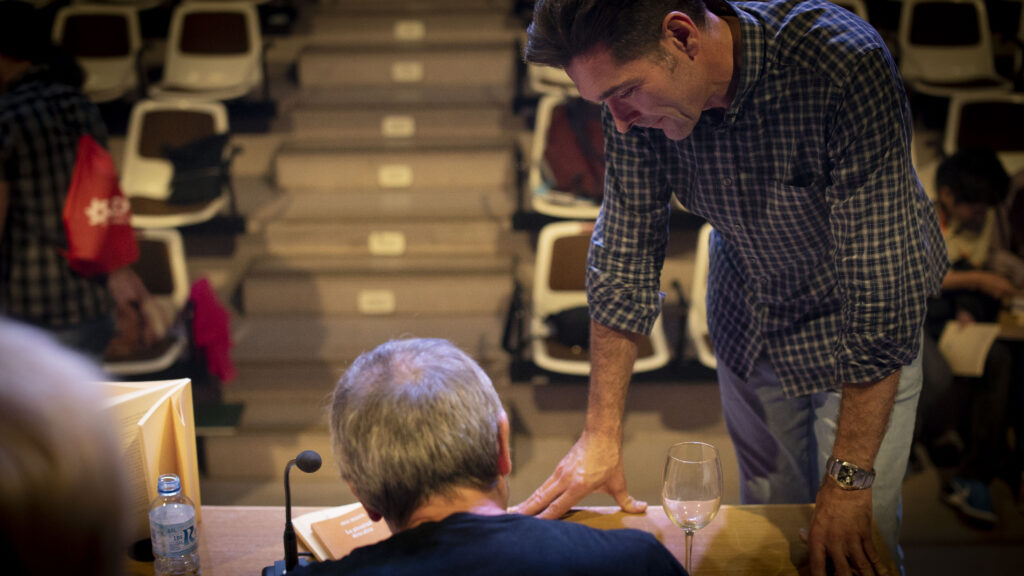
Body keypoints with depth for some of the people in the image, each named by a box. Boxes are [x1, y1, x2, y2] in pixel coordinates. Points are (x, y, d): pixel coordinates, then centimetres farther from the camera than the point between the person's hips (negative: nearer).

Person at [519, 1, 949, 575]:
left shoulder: (846, 69, -37)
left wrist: (849, 478, -32)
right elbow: (624, 255, -13)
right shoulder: (637, 92, -21)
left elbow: (881, 290, -34)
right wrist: (601, 434, -14)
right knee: (765, 518, 18)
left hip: (856, 330, -3)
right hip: (746, 323, 4)